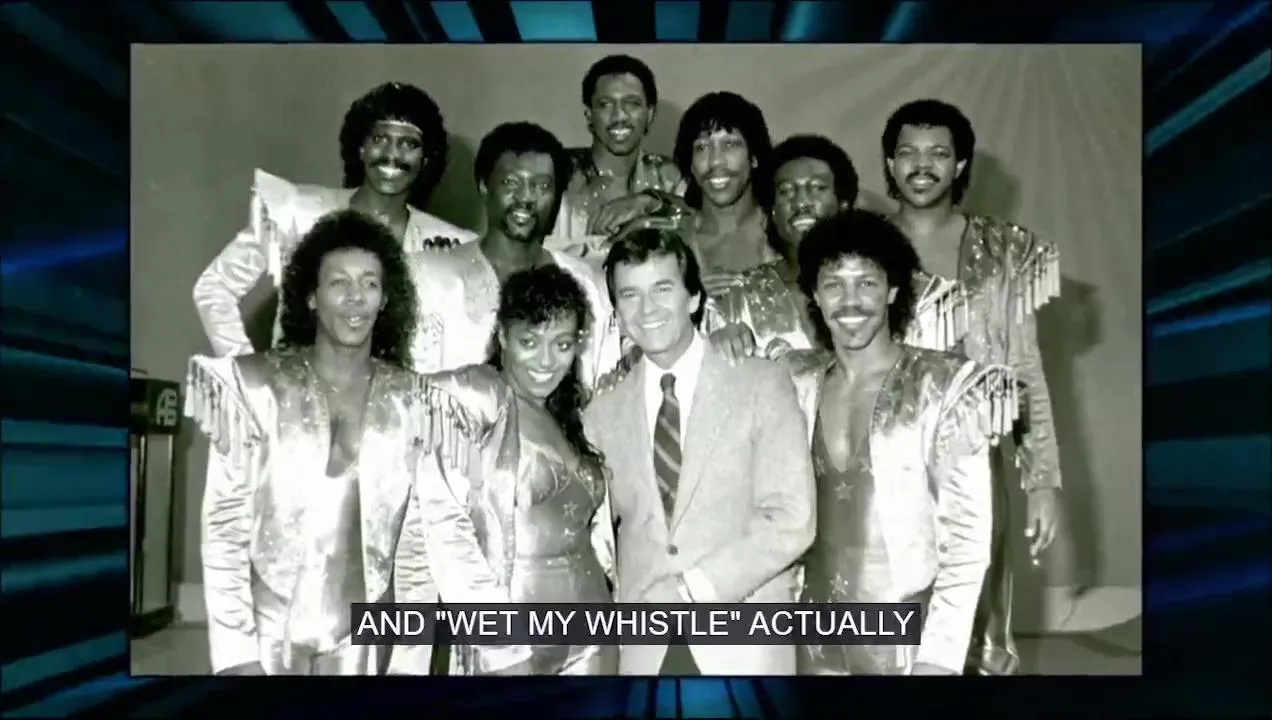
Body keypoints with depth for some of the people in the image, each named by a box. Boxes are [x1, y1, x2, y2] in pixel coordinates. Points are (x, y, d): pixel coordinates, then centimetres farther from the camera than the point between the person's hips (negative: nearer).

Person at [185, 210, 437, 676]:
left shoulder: (410, 399, -1)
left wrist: (410, 659, -1)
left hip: (367, 642, 2)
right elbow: (225, 523, -6)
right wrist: (235, 653, -9)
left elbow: (419, 536, 0)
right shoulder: (258, 386, -6)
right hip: (269, 636, -1)